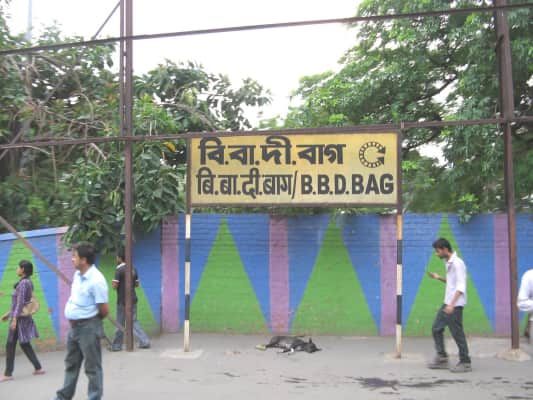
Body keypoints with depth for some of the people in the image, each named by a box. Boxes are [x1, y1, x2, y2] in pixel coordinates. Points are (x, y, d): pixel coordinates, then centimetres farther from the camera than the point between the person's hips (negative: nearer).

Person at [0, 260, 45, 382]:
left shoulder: (23, 283, -17)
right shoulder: (28, 282, 12)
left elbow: (20, 302, -21)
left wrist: (14, 319, -22)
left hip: (20, 318, -9)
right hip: (24, 317, 9)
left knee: (10, 346, -1)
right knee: (24, 344, 15)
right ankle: (38, 368, 16)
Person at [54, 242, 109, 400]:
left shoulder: (96, 280, -22)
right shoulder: (77, 275, 5)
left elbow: (104, 310, -19)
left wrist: (92, 321, -1)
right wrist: (72, 318, 12)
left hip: (88, 328, -9)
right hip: (74, 326, 9)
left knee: (92, 367, 3)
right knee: (71, 363, 22)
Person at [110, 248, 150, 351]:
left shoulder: (119, 270, -13)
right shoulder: (133, 269, 7)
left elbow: (115, 286, -17)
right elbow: (136, 284, 13)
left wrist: (114, 283, 4)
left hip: (123, 301, -6)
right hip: (133, 299, 6)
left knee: (120, 324, 4)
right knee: (134, 321, 12)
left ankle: (116, 345, 14)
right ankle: (145, 341, 4)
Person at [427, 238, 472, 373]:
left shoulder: (457, 263, -16)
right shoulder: (449, 263, 13)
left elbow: (461, 286, -22)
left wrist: (452, 304, -28)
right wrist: (439, 278, 12)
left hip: (455, 305, -10)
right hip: (448, 303, 10)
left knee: (457, 333, -2)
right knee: (436, 328, 11)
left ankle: (465, 363, 9)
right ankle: (442, 359, 18)